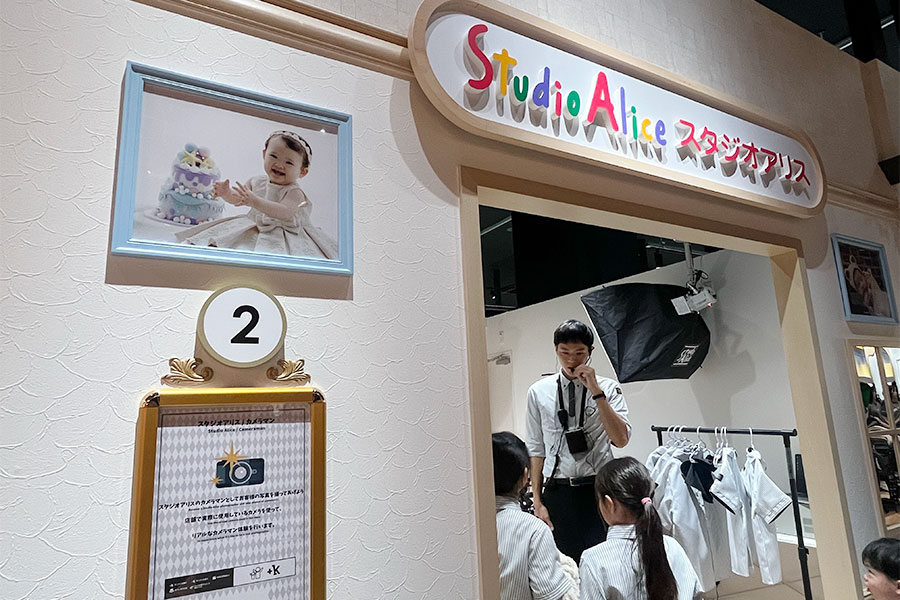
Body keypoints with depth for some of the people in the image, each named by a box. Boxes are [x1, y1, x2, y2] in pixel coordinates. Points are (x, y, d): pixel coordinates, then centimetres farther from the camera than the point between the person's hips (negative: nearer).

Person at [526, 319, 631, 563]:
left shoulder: (608, 388, 0)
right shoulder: (539, 392, 3)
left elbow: (621, 439, -12)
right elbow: (536, 449, 6)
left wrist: (596, 392, -17)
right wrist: (537, 501, 3)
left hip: (598, 488, -1)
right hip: (557, 491, 1)